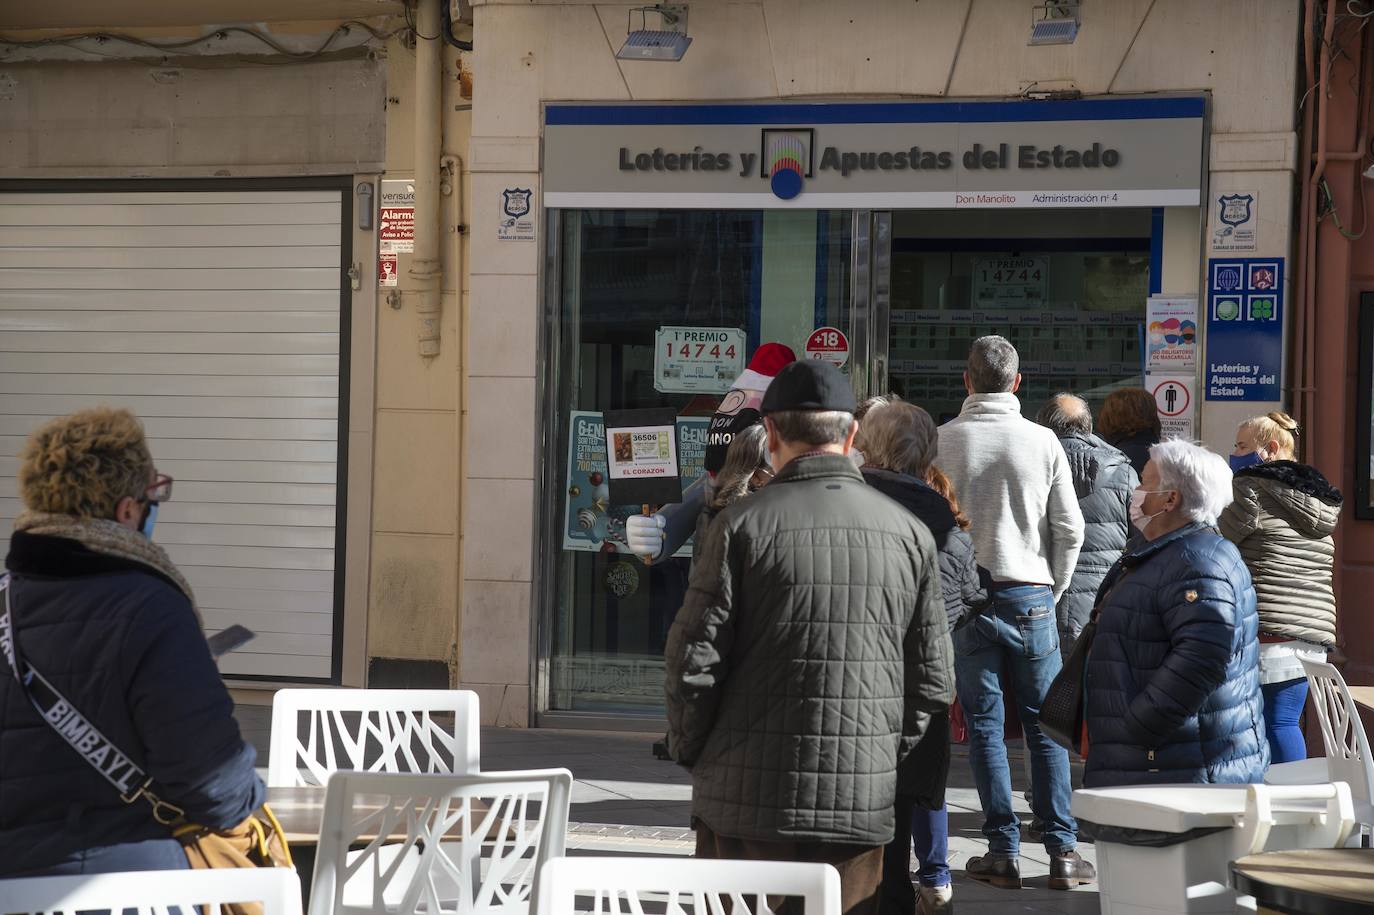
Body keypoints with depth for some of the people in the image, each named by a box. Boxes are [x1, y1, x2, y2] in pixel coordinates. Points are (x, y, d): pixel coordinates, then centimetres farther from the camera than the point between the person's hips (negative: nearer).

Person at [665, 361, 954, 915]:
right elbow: (933, 680, 6)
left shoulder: (742, 526, -6)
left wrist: (691, 753, 7)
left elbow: (692, 662, -7)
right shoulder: (908, 532, 4)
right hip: (863, 806, 3)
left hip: (750, 805, -3)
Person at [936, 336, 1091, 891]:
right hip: (1031, 594, 0)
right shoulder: (1042, 441, -1)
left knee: (984, 724, 6)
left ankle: (1004, 851, 4)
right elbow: (1070, 528, 1)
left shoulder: (943, 440, -3)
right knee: (1045, 724, 6)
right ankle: (1061, 851, 4)